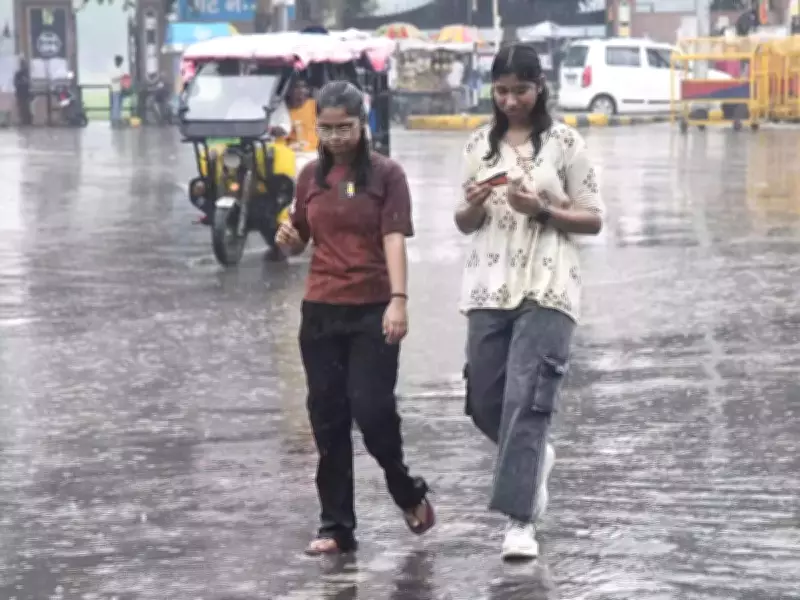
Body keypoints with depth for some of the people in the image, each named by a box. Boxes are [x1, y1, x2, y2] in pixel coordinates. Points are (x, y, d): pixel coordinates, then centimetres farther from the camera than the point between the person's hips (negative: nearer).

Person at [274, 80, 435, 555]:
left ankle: (409, 492, 19)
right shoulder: (311, 176, 9)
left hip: (372, 311, -4)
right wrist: (288, 241, -7)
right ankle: (337, 526, 11)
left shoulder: (386, 174, -3)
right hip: (321, 312, 4)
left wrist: (399, 299, -25)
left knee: (371, 409, -9)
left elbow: (395, 239, -12)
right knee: (328, 419, 4)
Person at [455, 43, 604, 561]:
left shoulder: (565, 143, -1)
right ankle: (535, 458, 38)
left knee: (526, 400, -14)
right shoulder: (480, 145, 10)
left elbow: (594, 220, 0)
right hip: (489, 287, 4)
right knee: (485, 402, 8)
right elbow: (464, 226, 14)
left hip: (547, 289, -4)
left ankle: (522, 520, -13)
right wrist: (473, 206, -9)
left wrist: (543, 211, -16)